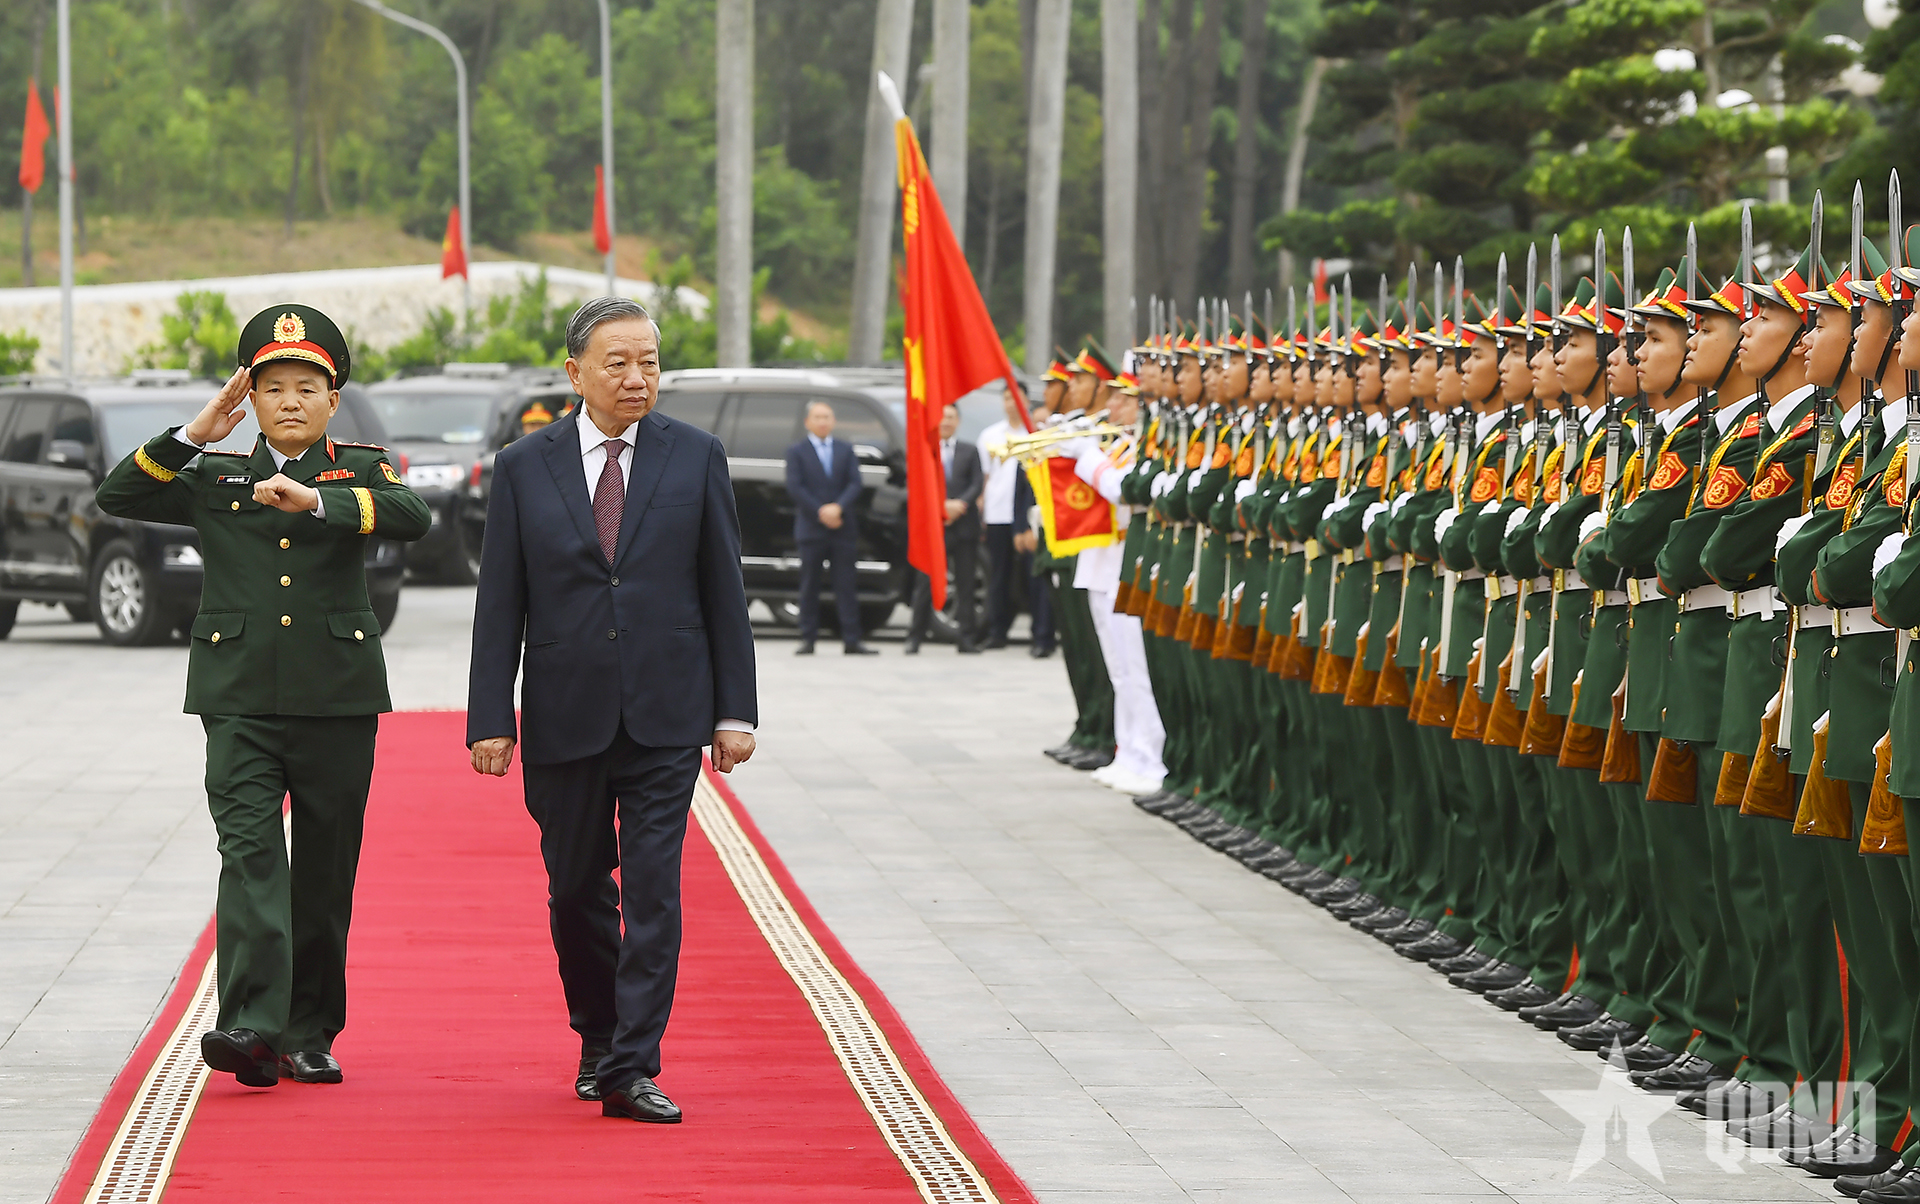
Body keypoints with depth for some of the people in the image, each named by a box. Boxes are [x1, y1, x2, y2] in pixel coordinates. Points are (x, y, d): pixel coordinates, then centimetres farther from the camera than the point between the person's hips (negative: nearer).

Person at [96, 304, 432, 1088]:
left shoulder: (359, 471, 7)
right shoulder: (216, 479, 12)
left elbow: (413, 518, -13)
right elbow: (118, 497, 5)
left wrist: (317, 499, -25)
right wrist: (193, 435, -2)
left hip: (336, 700, 0)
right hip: (240, 702, 0)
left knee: (325, 874, 5)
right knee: (249, 853, -15)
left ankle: (309, 1036, 15)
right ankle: (251, 1026, -25)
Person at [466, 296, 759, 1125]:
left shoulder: (696, 458, 3)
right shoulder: (524, 468, 2)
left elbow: (724, 591, 4)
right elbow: (499, 605, 2)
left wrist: (735, 710, -1)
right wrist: (490, 719, -4)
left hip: (665, 715, -1)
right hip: (565, 716, 1)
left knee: (654, 888, -8)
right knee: (576, 887, 12)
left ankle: (631, 1071, -8)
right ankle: (598, 1037, 33)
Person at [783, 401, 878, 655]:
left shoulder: (846, 450, 12)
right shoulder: (796, 452, 4)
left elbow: (855, 483, 3)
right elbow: (795, 488, -5)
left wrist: (838, 507, -14)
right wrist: (820, 512, -13)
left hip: (842, 527, 2)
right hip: (811, 527, -2)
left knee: (846, 585, -1)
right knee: (809, 585, 1)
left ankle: (851, 641, -3)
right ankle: (808, 639, 4)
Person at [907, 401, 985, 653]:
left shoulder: (969, 451, 13)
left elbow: (977, 484, 5)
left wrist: (960, 504, -12)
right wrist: (943, 506, -13)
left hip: (964, 526, 2)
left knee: (965, 583, 2)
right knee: (925, 583, -3)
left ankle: (966, 639, 3)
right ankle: (915, 638, 2)